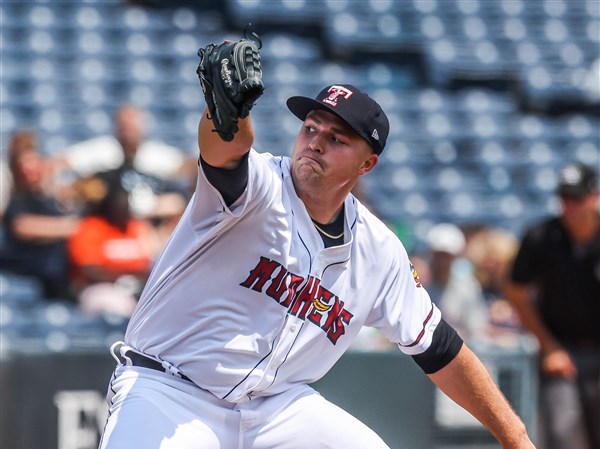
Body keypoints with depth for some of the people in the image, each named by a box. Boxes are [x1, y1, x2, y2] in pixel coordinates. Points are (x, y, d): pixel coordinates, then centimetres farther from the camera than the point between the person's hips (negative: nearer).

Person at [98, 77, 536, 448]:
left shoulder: (380, 252, 3)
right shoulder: (259, 186, -15)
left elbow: (440, 350, 12)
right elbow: (229, 145, -40)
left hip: (278, 405, 5)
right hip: (169, 392, -5)